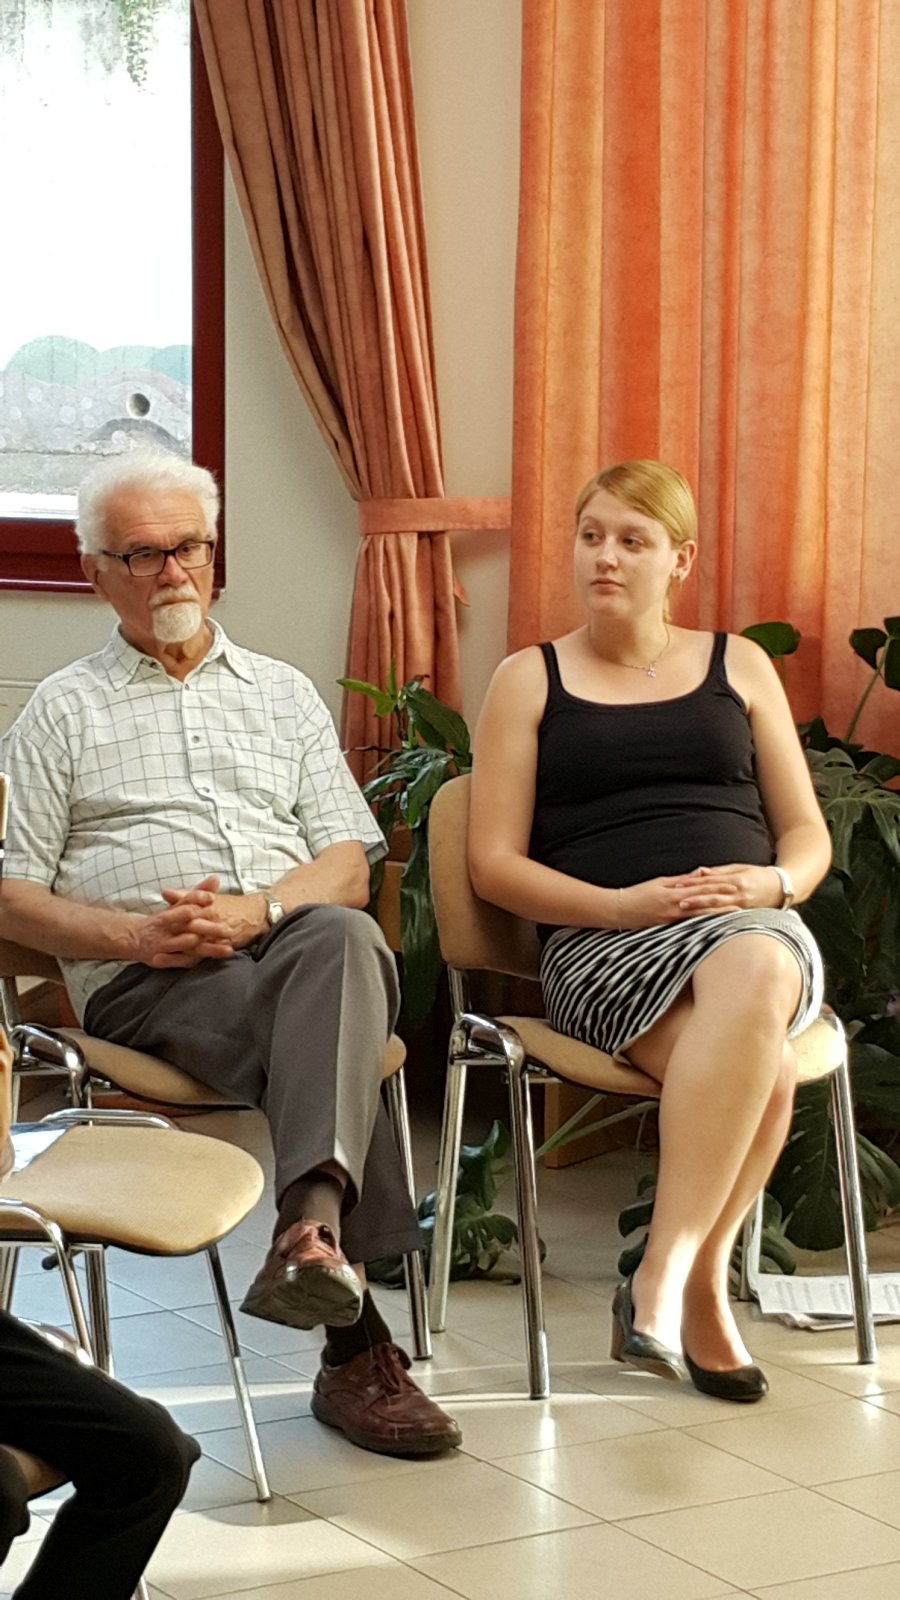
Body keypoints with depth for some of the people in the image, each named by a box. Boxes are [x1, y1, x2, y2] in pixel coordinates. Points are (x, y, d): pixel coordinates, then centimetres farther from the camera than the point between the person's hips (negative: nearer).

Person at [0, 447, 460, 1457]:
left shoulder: (284, 694, 24)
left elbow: (351, 871, 14)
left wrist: (260, 907, -9)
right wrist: (136, 933, -10)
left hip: (290, 939, 2)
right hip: (143, 984, -2)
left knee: (343, 939, -37)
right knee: (330, 1032, -34)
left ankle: (313, 1229, -55)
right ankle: (357, 1341, -37)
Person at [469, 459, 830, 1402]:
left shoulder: (738, 667, 20)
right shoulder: (530, 679, 14)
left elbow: (808, 836, 18)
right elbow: (494, 864, 5)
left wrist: (769, 882, -7)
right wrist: (621, 904, -11)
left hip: (753, 925, 2)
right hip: (602, 940, -2)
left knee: (751, 974, -39)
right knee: (762, 1066, -36)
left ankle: (661, 1276, -34)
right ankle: (702, 1289, -25)